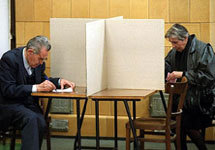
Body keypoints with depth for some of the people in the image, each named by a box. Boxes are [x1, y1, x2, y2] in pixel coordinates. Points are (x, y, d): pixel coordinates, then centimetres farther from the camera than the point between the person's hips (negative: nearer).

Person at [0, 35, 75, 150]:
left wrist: (59, 81, 1)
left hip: (29, 103, 6)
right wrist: (36, 88, -27)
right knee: (31, 119, -32)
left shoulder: (38, 61, 4)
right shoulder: (9, 59, -16)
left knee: (41, 123, -24)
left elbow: (43, 80, 21)